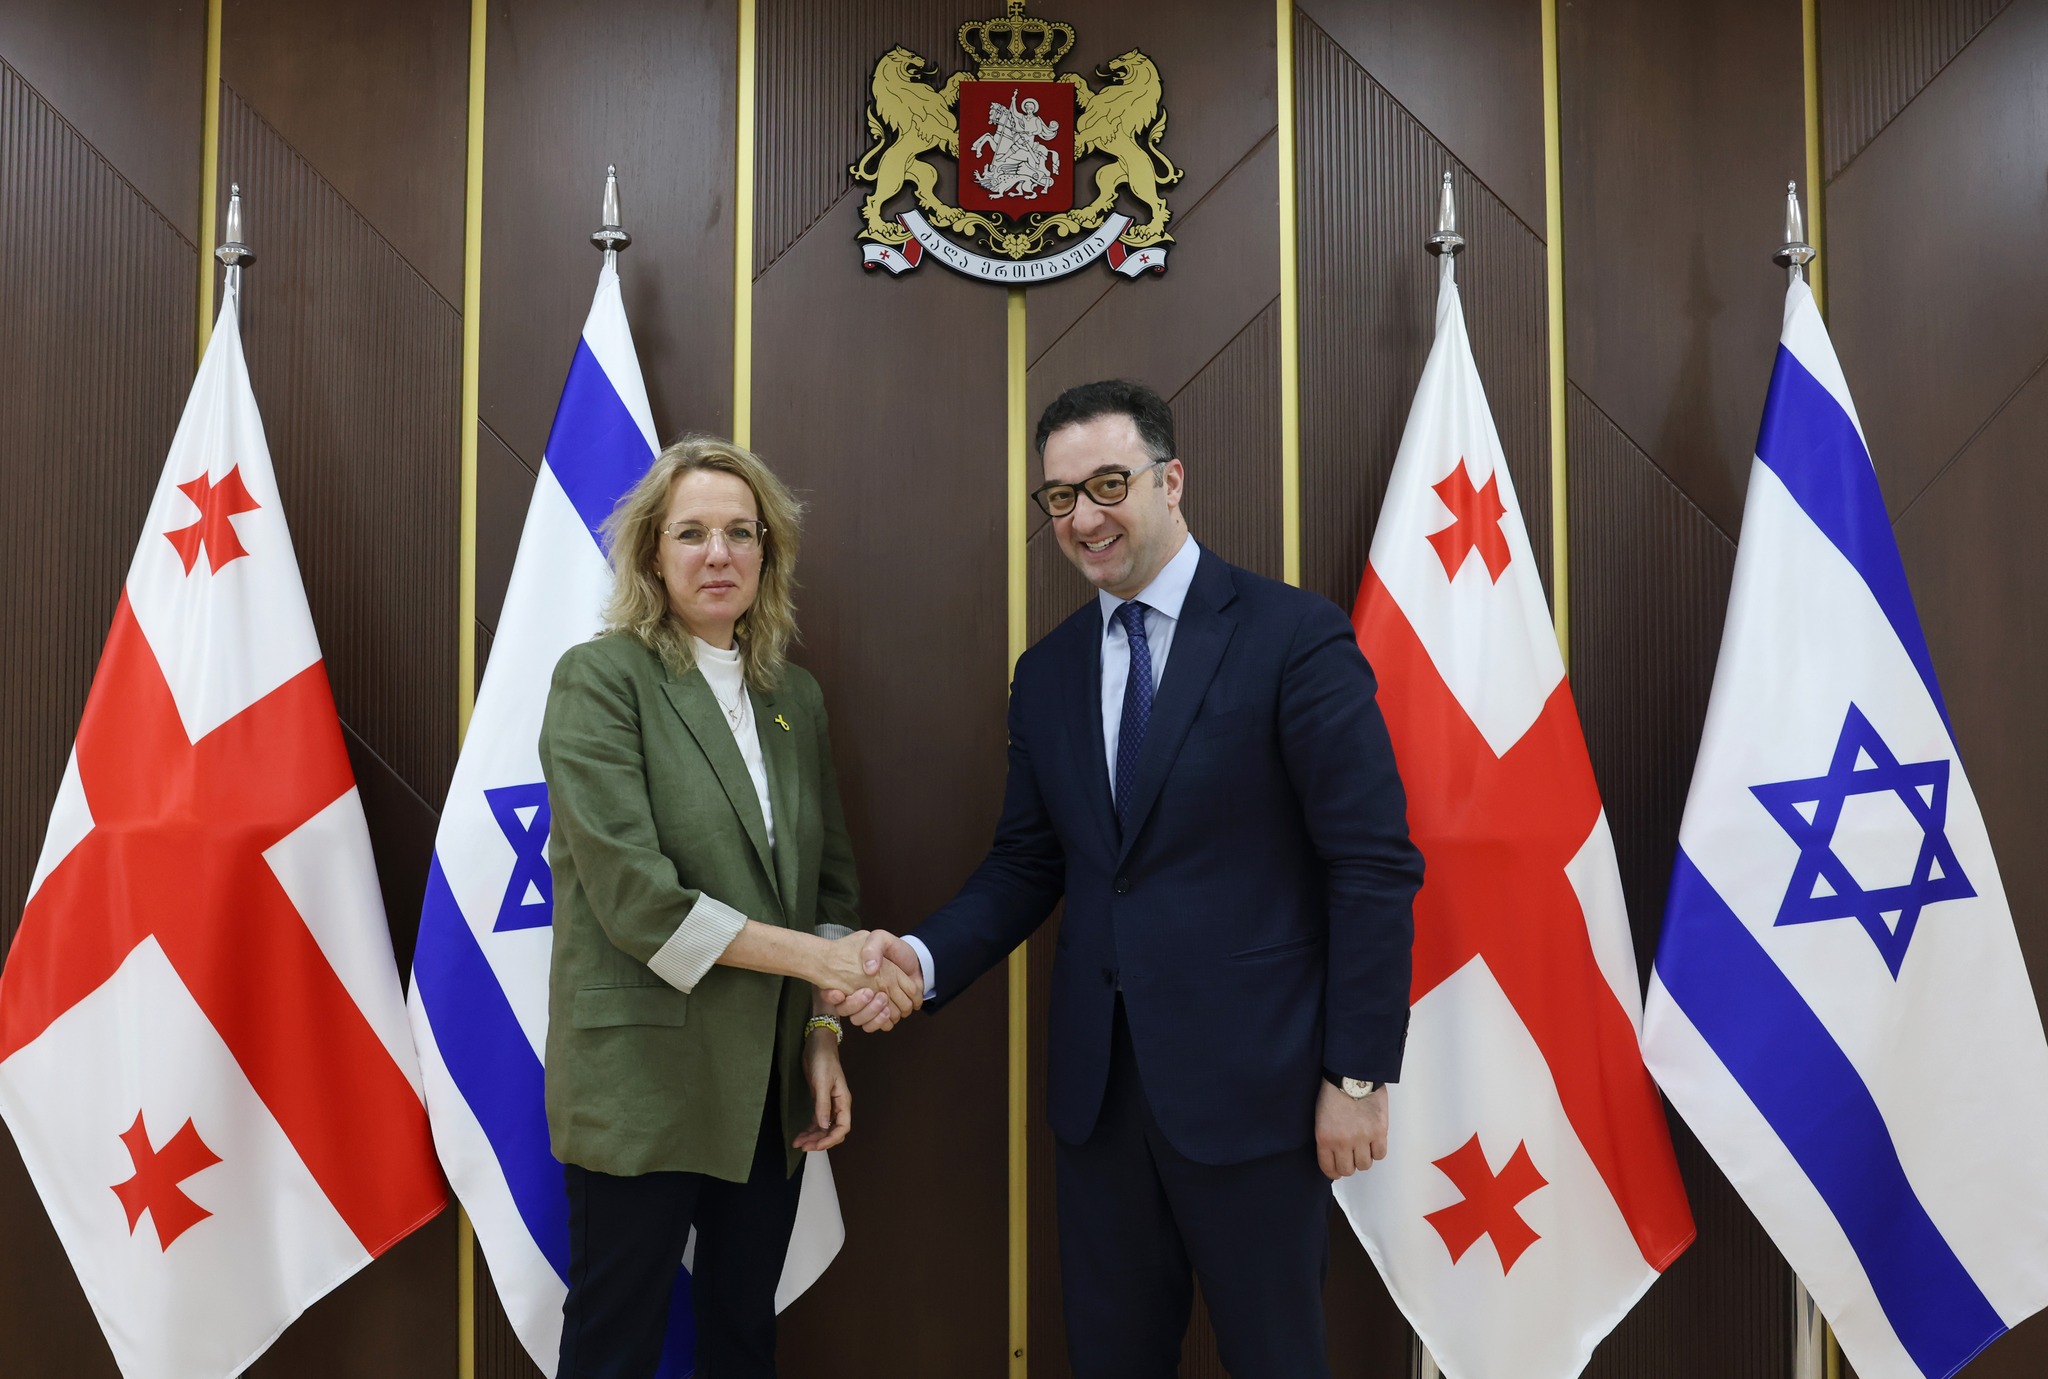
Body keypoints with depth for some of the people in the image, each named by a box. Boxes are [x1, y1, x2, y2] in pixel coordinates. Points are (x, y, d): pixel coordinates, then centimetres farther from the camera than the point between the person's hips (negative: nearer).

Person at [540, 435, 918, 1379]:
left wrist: (822, 1036, 3)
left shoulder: (794, 697, 10)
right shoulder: (600, 679, -7)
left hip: (769, 1088, 5)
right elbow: (633, 892, -17)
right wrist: (813, 955, -18)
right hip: (643, 1083, -5)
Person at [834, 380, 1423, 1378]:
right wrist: (924, 957, -7)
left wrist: (1358, 1074, -12)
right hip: (1097, 1083, 5)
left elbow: (1375, 865, -10)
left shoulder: (1294, 636, -9)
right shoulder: (1046, 672, 9)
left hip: (1248, 1082, -5)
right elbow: (1027, 865, 11)